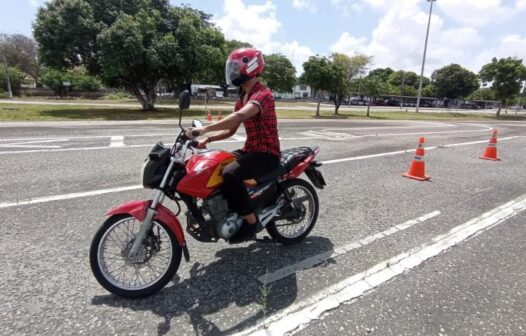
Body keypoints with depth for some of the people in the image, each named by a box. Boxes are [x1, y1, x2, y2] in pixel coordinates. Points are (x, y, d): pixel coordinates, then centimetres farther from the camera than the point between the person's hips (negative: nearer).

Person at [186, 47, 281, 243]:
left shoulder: (262, 94, -16)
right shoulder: (242, 97, 15)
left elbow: (239, 116, -35)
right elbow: (231, 130, 14)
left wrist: (205, 129, -39)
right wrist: (208, 139, -3)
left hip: (267, 154, -9)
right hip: (250, 150, 9)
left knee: (230, 174, -32)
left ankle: (251, 222, -14)